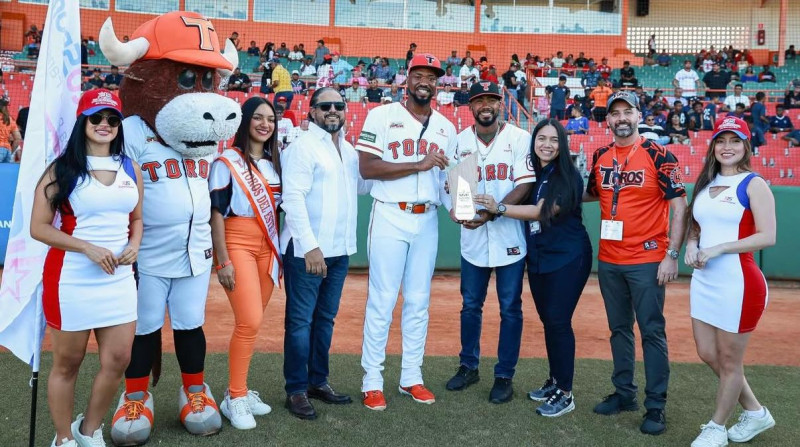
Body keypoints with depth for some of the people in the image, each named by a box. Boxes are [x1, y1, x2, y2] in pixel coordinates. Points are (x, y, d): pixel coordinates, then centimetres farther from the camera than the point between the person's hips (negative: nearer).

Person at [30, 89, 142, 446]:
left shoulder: (131, 169, 9)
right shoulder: (62, 169, -5)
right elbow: (38, 227, -9)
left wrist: (134, 245, -3)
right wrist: (89, 248, -18)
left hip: (119, 278, 4)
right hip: (71, 278, -4)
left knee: (118, 360, 4)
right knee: (67, 364, 8)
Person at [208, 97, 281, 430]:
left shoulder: (275, 163, 13)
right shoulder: (227, 162, -4)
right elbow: (215, 214, -7)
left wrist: (280, 250, 11)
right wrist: (223, 260, -12)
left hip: (268, 246, 5)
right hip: (237, 244, -5)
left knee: (250, 322, 6)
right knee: (250, 321, -13)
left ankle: (239, 391, 17)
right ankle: (235, 397, 1)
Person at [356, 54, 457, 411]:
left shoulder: (446, 127, 12)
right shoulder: (382, 116, -3)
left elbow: (449, 176, 15)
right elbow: (367, 168, -13)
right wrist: (419, 164, -18)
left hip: (427, 220, 5)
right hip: (390, 217, -5)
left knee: (419, 301, 10)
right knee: (382, 300, -2)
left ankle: (411, 377, 20)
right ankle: (371, 381, 8)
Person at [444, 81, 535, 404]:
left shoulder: (520, 138, -5)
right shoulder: (460, 141, 5)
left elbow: (525, 186, -11)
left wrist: (491, 213, -23)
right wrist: (454, 207, -18)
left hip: (509, 236, -3)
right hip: (472, 236, 3)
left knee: (510, 309, 5)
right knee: (470, 305, 14)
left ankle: (504, 376, 17)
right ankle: (468, 366, 30)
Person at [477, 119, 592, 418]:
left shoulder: (568, 176, -13)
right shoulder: (531, 174, 6)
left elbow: (542, 212, -21)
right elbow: (524, 206, 11)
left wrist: (499, 208, -24)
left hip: (567, 258, -6)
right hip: (537, 258, 6)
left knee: (558, 321, -6)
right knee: (547, 320, 12)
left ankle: (565, 394, 4)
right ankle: (554, 380, 27)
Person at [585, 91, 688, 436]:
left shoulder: (658, 155, -9)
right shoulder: (600, 157, 7)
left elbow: (679, 205, -10)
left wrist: (672, 255, -15)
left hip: (647, 262, -5)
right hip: (608, 261, 5)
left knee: (652, 332, 0)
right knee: (619, 329, 14)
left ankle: (656, 406, 9)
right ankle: (624, 393, 27)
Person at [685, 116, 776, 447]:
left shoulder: (754, 184, -8)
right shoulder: (705, 184, 12)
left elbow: (767, 237, -16)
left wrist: (718, 249, -20)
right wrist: (691, 245, -1)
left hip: (738, 282, -8)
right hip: (703, 280, 8)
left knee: (729, 360, 5)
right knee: (707, 355, 14)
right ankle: (755, 412, 34)